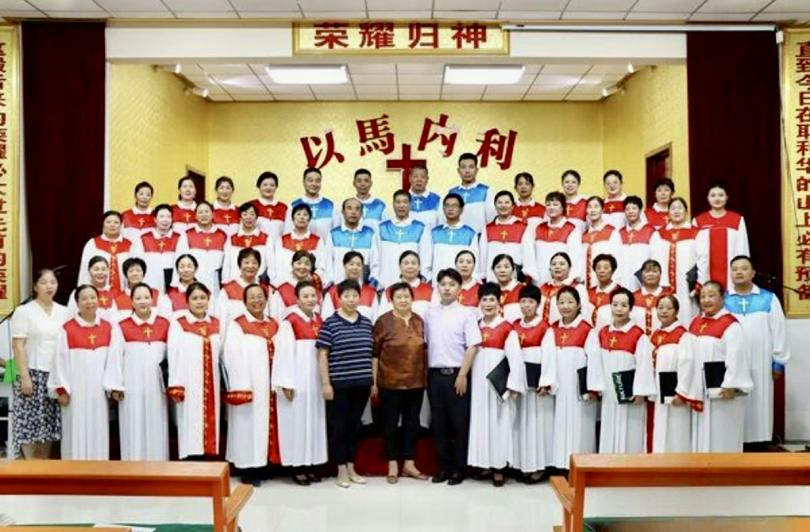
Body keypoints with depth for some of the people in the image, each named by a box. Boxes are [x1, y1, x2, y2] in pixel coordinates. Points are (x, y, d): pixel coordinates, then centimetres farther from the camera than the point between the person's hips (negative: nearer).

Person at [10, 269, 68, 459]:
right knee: (30, 424, -6)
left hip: (57, 376, 4)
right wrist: (25, 377, -13)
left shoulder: (64, 312, 11)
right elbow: (17, 346, -6)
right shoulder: (24, 311, 0)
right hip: (33, 374, -4)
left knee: (48, 425, 6)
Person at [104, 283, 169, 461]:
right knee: (134, 431, 3)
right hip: (131, 388, -1)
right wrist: (115, 386, -5)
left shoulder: (164, 324, 6)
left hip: (157, 387, 1)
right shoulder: (122, 327, 1)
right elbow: (115, 357, -1)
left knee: (156, 432, 5)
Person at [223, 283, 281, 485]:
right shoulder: (237, 325, -4)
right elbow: (233, 357, -11)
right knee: (248, 425, 0)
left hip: (269, 386, 5)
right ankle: (247, 470, 9)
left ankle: (260, 465, 19)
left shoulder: (274, 325, 12)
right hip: (247, 386, -5)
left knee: (265, 424, 9)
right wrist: (240, 388, -18)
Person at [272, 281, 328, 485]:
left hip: (316, 380, 6)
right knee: (297, 420, 0)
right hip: (297, 380, -6)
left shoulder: (319, 320, 10)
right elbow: (284, 353, -13)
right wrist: (286, 383, -17)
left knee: (314, 420, 9)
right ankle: (297, 468, 9)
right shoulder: (290, 321, -9)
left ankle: (309, 465, 19)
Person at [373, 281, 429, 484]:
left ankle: (409, 463, 22)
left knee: (412, 422, 10)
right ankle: (392, 465, 17)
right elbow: (374, 353, -6)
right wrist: (374, 380, -8)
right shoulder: (384, 321, -7)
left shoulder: (419, 320, 6)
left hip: (416, 381, 4)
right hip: (390, 382, -4)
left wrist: (426, 375, 12)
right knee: (391, 422, 6)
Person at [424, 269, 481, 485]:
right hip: (435, 373, 4)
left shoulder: (466, 313, -4)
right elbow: (424, 344, 11)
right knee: (439, 423, 9)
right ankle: (444, 466, 19)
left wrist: (462, 375, -12)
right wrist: (425, 372, 5)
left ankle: (459, 468, 13)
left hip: (456, 373, -3)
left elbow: (473, 346, -8)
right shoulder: (429, 313, 7)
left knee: (459, 423, 3)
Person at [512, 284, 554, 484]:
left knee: (537, 420, 0)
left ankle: (538, 466, 7)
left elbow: (548, 355, -11)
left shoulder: (544, 327, -5)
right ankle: (523, 464, 16)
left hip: (537, 377, -5)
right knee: (521, 421, 8)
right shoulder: (515, 326, 10)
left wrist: (545, 382, -17)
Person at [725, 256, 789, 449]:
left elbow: (778, 331, 4)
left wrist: (779, 362, 1)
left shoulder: (769, 299, 6)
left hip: (760, 367, 0)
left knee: (759, 410, 4)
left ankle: (760, 447, 11)